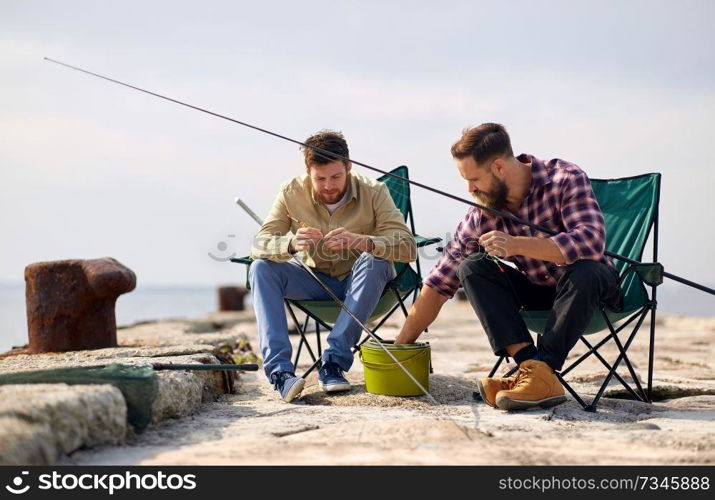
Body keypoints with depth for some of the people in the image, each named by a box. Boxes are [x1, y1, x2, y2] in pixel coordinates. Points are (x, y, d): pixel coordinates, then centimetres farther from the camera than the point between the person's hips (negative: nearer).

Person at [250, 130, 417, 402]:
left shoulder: (373, 192, -18)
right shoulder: (292, 193, -12)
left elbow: (408, 247, -27)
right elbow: (259, 244, -19)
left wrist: (362, 241, -47)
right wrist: (291, 244, -42)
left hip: (361, 284, -2)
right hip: (317, 282, 2)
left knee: (375, 261, -34)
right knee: (261, 268, -21)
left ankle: (334, 362, -32)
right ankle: (279, 370, -32)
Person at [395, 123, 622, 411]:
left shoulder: (564, 179, -19)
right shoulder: (481, 217, -7)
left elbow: (591, 241, -35)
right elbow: (439, 285, -4)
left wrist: (516, 245, -42)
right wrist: (402, 345, -8)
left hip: (591, 290, -4)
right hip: (537, 293, 4)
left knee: (583, 271, -37)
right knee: (471, 268, -19)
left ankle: (542, 371, -36)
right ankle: (529, 363, -33)